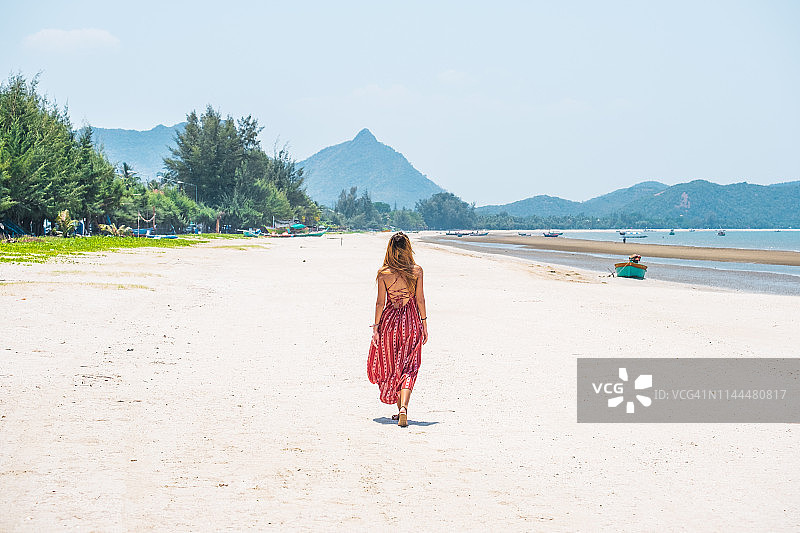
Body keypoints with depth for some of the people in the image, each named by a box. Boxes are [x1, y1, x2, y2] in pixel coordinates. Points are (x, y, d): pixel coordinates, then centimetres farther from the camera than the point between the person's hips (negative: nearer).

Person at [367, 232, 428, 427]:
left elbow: (380, 302, -5)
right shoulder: (416, 271, -5)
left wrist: (376, 327, 1)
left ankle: (400, 409, 25)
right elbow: (420, 299, -2)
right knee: (408, 369, 3)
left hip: (390, 320, 0)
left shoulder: (383, 273, -6)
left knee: (391, 368, 16)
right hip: (411, 323, 0)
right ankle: (404, 408, -16)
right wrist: (424, 324, 6)